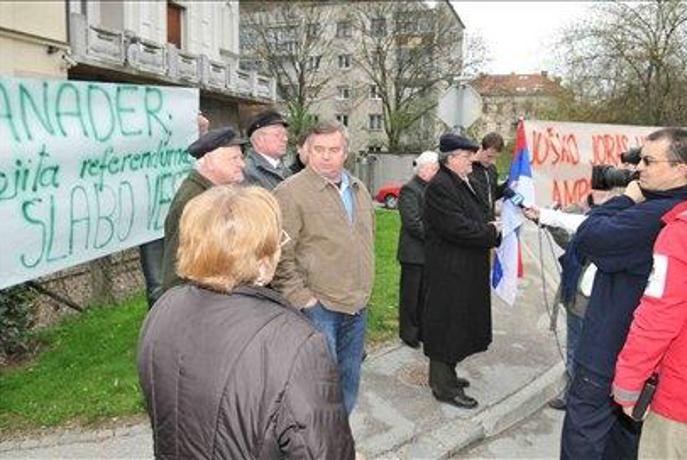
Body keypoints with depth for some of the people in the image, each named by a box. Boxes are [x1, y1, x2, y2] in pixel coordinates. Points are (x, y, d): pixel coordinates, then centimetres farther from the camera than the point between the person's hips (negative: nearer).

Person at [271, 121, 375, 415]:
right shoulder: (290, 192, -13)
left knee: (349, 382, 20)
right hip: (318, 305, -7)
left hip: (357, 304, 7)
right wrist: (301, 298, -17)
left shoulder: (359, 190, 11)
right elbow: (280, 255, -16)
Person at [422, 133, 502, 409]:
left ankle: (443, 374, 33)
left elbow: (478, 219, 20)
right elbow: (456, 227, -25)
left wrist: (491, 228, -1)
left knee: (458, 323, 18)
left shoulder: (463, 184, 16)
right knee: (447, 324, 0)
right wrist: (491, 233, -13)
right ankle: (443, 386, 12)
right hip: (449, 270, -10)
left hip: (466, 270, 11)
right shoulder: (440, 186, -17)